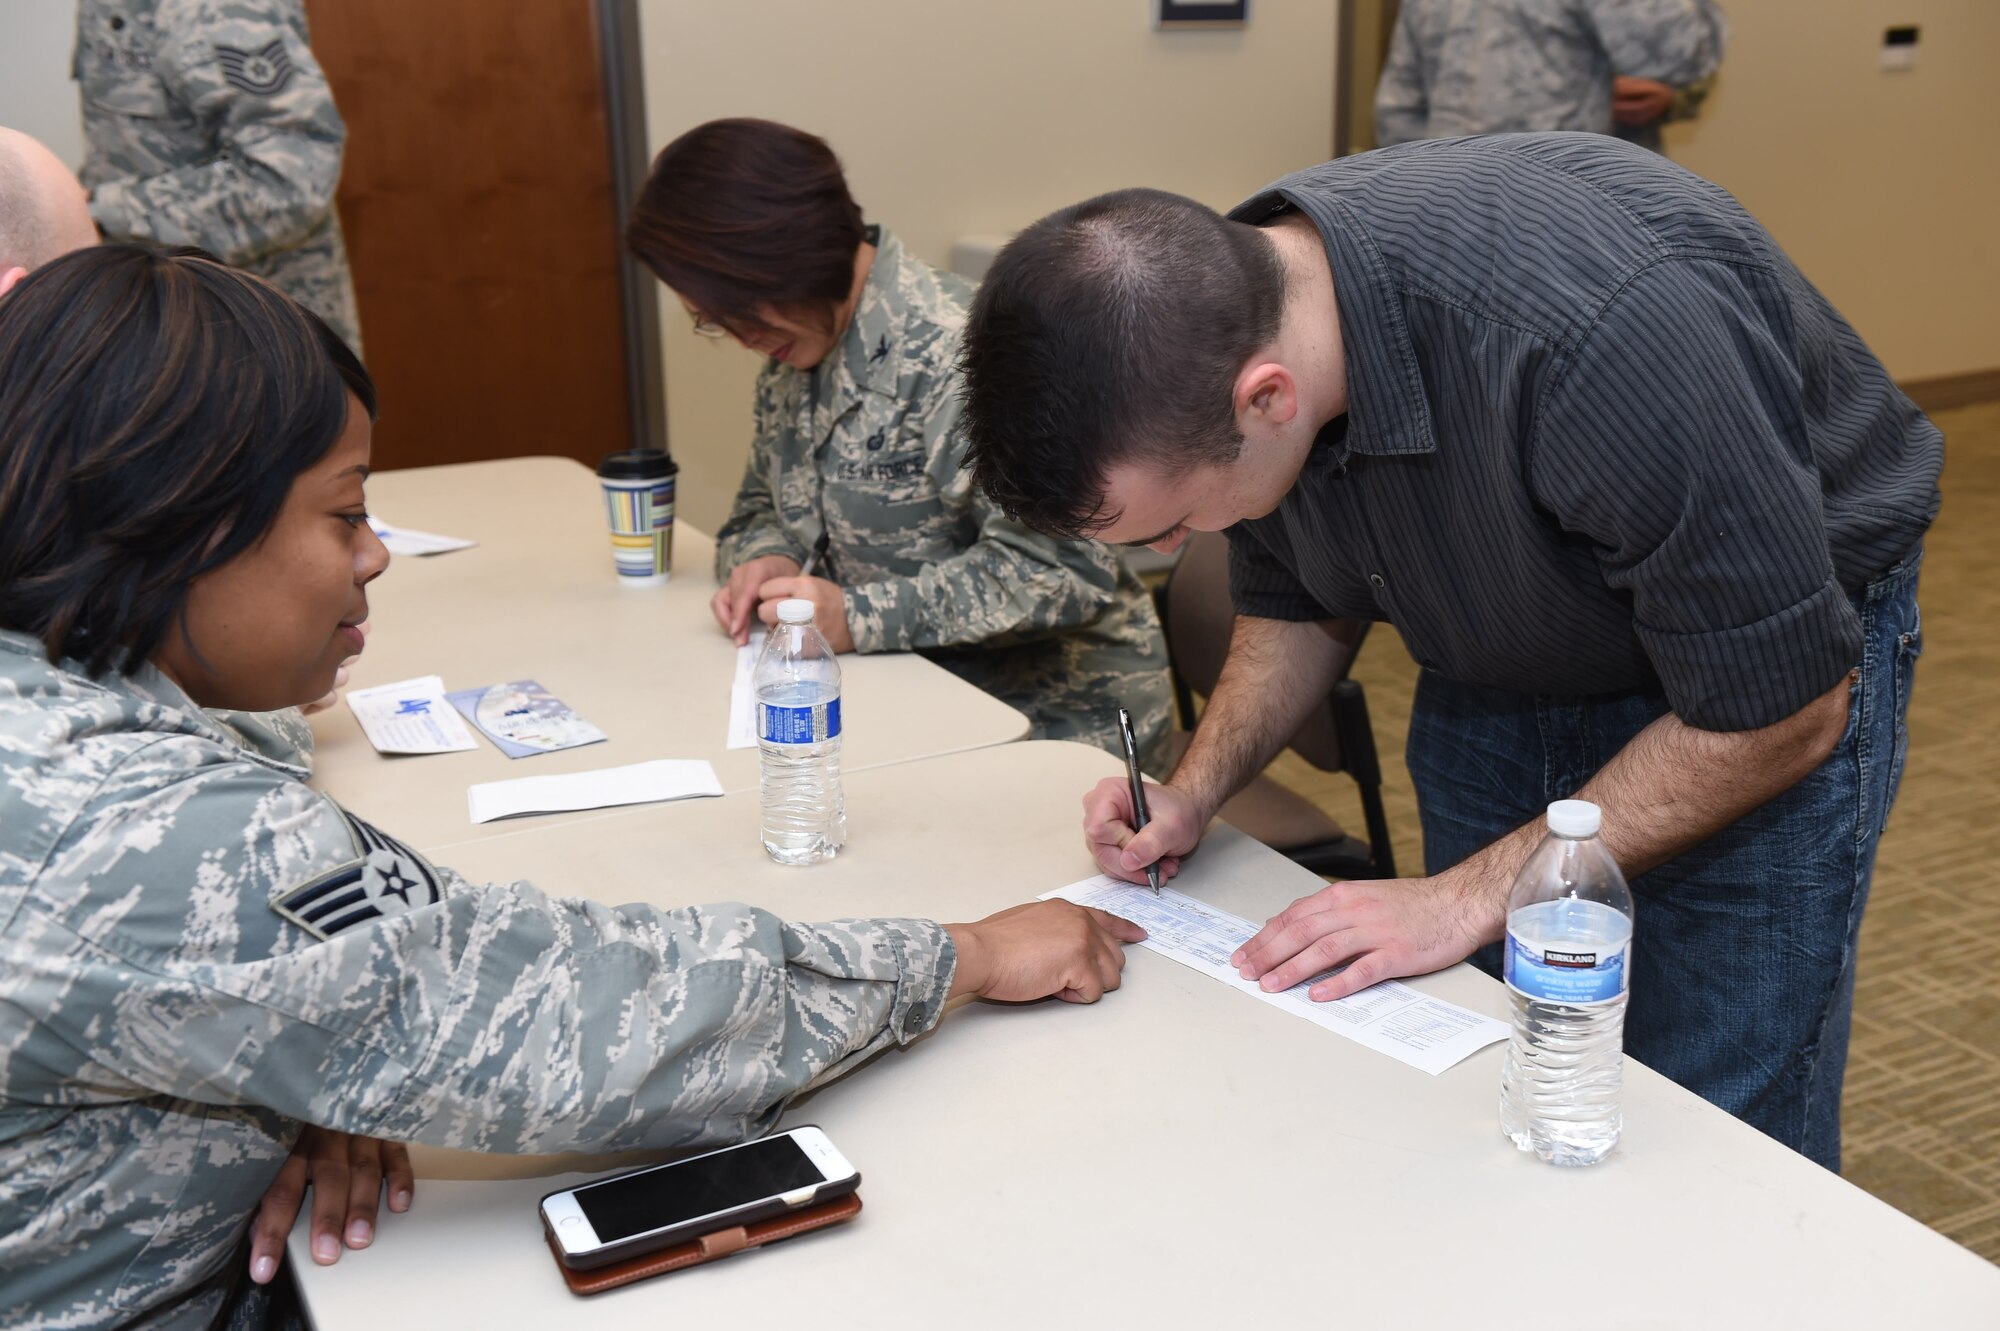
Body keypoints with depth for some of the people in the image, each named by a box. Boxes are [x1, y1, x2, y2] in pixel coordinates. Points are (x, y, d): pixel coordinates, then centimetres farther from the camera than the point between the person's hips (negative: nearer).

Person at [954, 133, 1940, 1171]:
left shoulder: (1609, 327, -40)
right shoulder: (1214, 309, -18)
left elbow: (1779, 714, -26)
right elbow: (1290, 606, 3)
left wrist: (1467, 895, -24)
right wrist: (1193, 792, -12)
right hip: (1496, 675, 5)